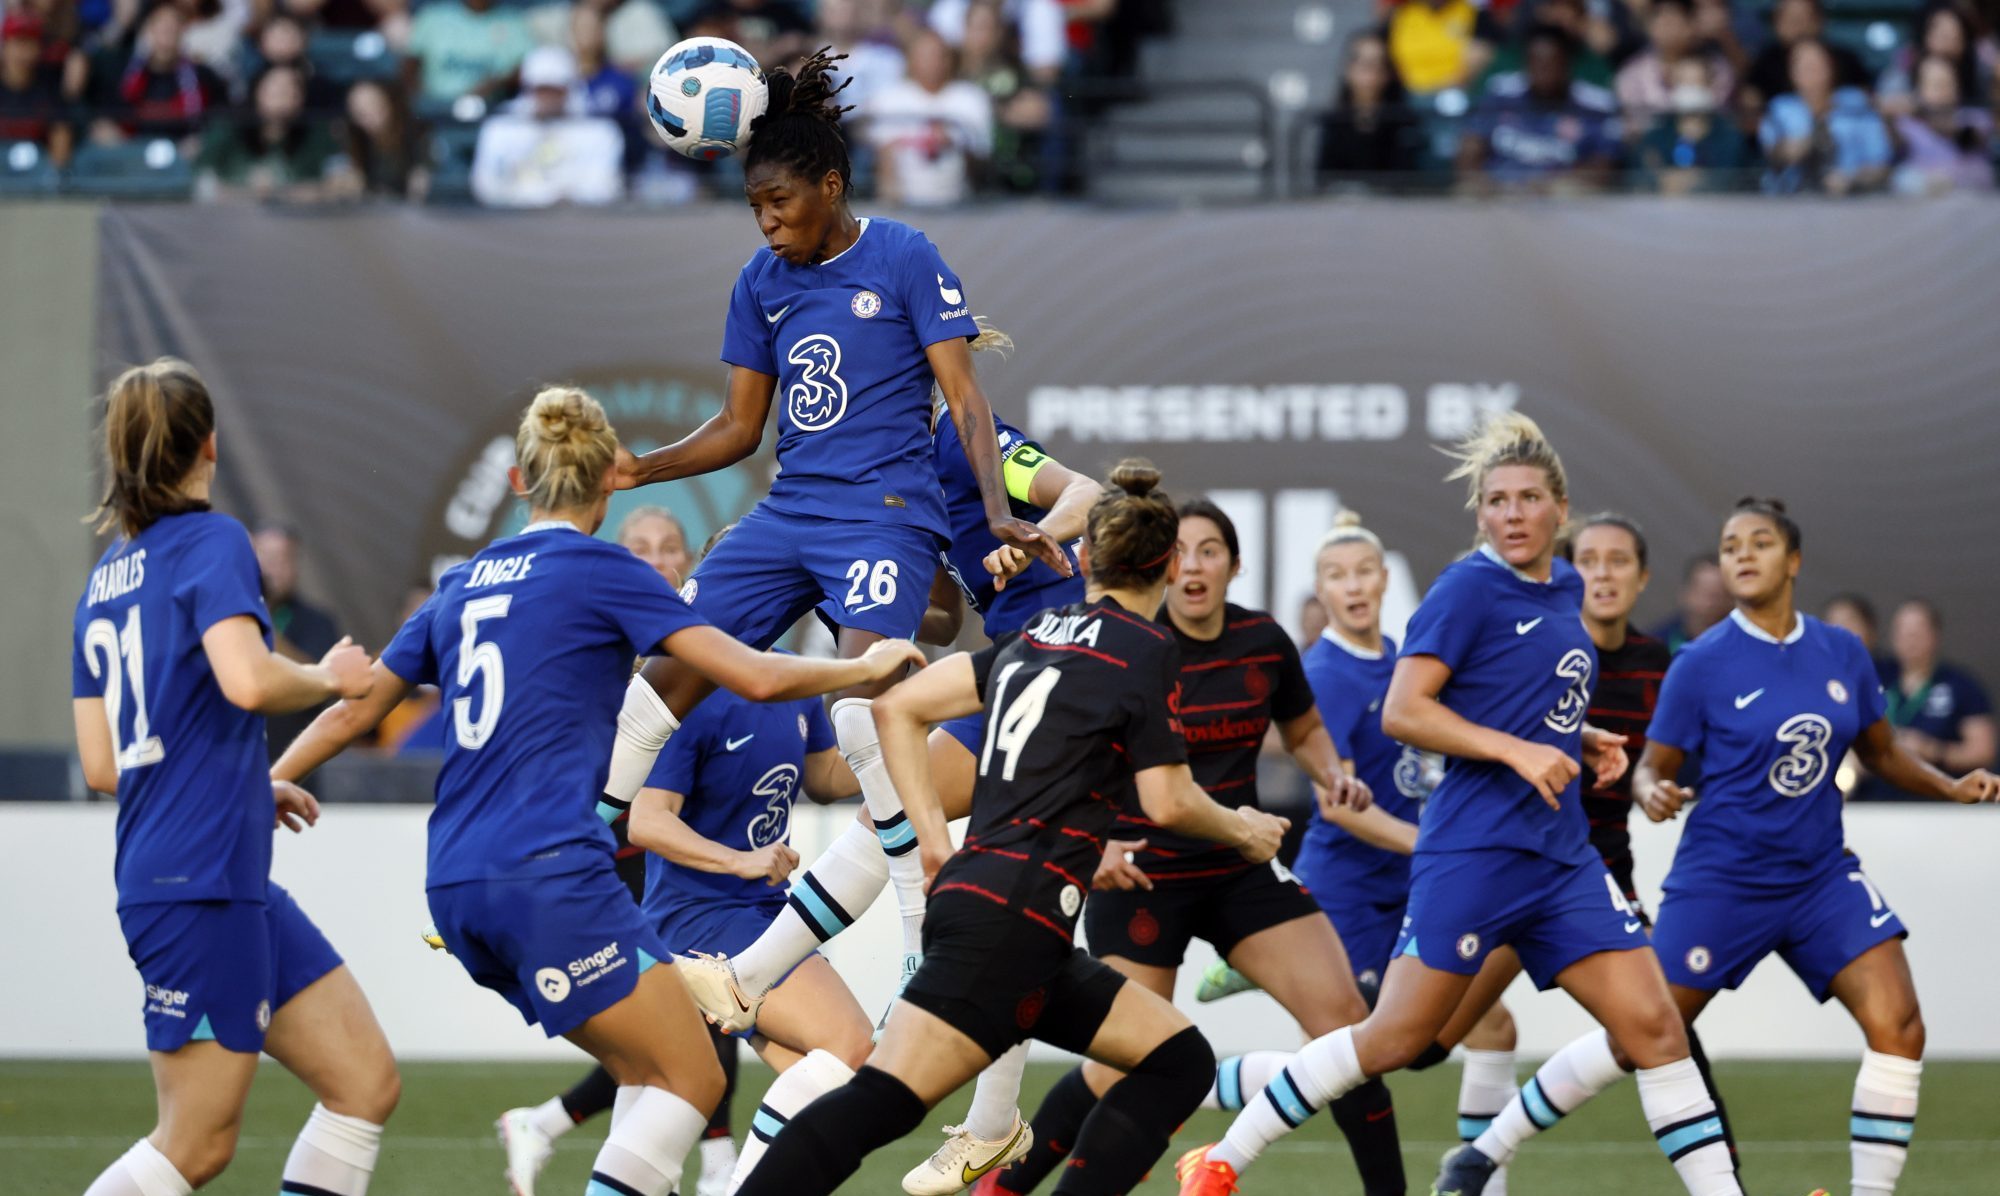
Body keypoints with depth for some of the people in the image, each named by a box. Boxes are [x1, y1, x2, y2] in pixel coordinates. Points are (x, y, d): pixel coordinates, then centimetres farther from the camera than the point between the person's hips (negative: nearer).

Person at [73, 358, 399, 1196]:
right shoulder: (211, 543, -9)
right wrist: (329, 678, -7)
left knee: (367, 1084, 8)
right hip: (200, 883, -9)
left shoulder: (106, 577, 15)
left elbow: (100, 766, 15)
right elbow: (246, 681, -27)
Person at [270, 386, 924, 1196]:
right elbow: (756, 677, -7)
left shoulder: (462, 584, 17)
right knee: (693, 1079, -4)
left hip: (457, 891, 8)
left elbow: (355, 710, 24)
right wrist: (865, 668, 9)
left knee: (648, 1072, 16)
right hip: (549, 876, -8)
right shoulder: (602, 573, -2)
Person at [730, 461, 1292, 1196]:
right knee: (882, 1102, -17)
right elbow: (1167, 802, -5)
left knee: (1179, 1062, 11)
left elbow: (897, 707, 16)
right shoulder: (1148, 652, -3)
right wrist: (1240, 831, 14)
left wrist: (934, 836, 15)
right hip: (1013, 917, -9)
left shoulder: (1037, 634, 19)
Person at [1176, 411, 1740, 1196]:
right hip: (1473, 855, -7)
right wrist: (1518, 750, -21)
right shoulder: (1469, 588, -8)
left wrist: (1582, 743, 12)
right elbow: (1401, 712, -15)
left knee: (1654, 1026, -2)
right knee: (1395, 1041, -4)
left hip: (1561, 858, 7)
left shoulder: (1565, 589, 15)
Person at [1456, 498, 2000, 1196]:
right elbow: (1652, 767, -4)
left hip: (1821, 877, 4)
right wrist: (1653, 793, -27)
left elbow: (1882, 753, 16)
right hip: (1721, 878, -4)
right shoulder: (1702, 664, -8)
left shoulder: (1843, 654, 3)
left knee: (1898, 1026, -15)